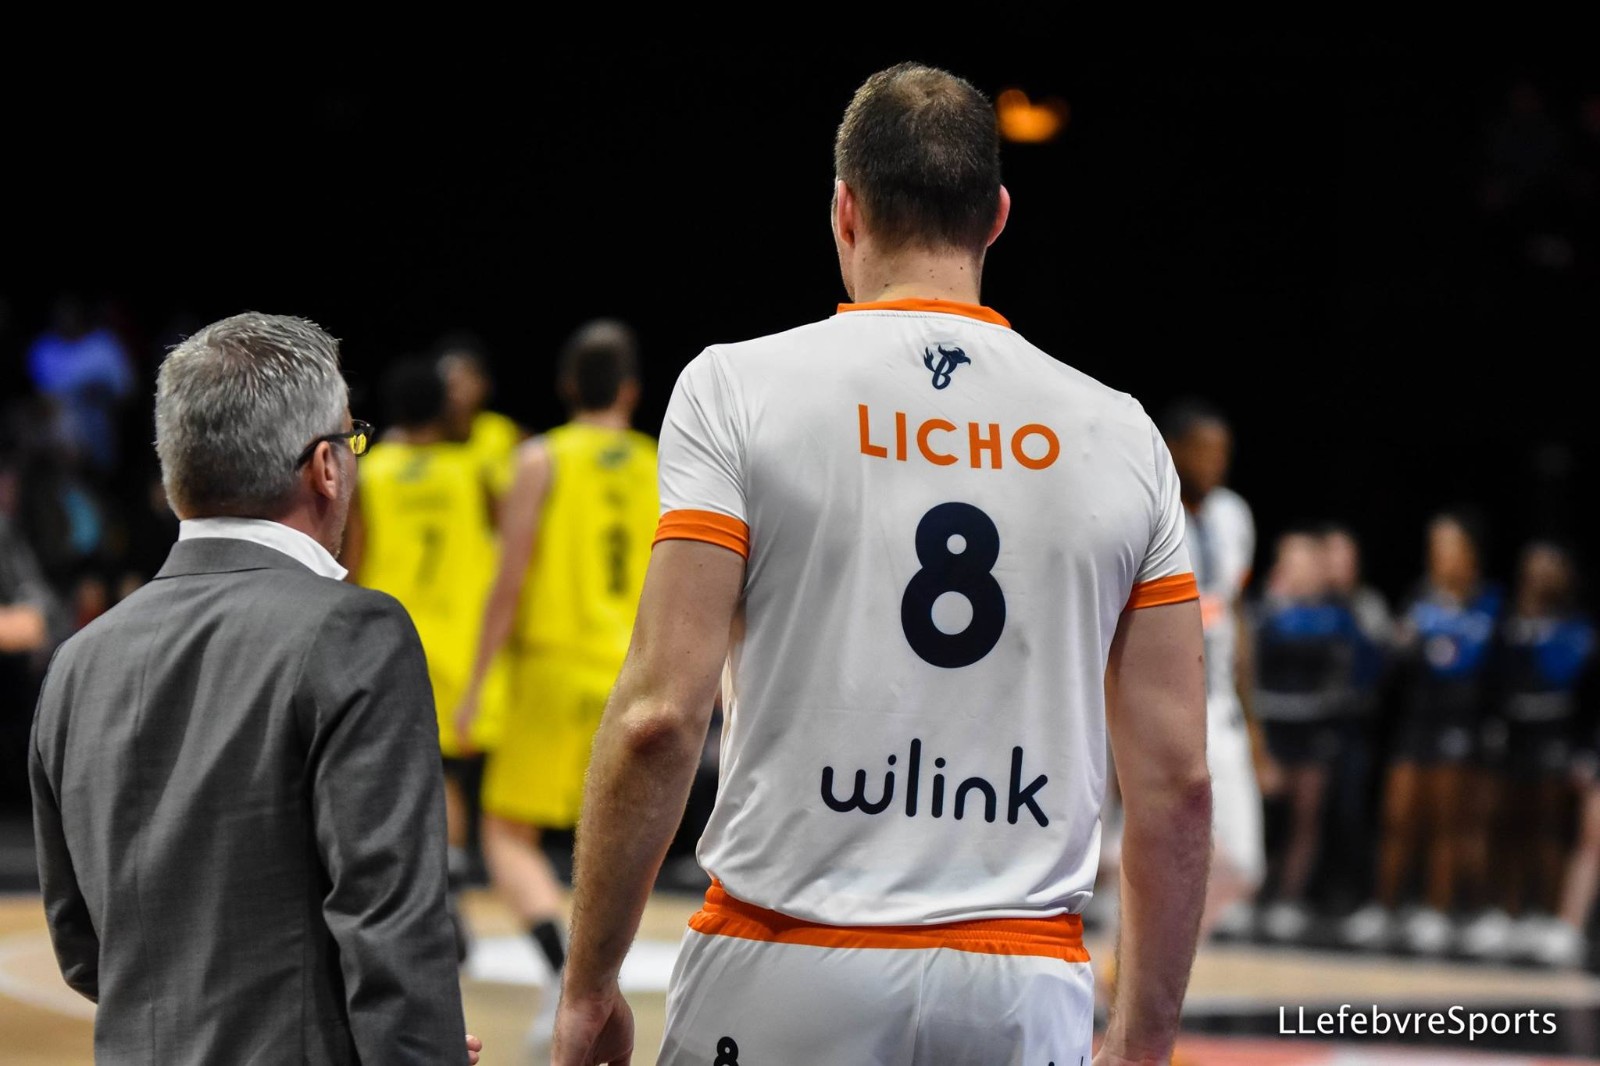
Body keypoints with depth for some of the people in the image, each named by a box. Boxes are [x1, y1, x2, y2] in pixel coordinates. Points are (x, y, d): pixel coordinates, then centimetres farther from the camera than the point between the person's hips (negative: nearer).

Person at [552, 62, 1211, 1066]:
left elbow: (661, 715, -10)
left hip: (786, 981, -2)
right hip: (1027, 985, 3)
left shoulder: (737, 389, -2)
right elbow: (1178, 778, 5)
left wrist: (589, 984, -2)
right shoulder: (1120, 433, 7)